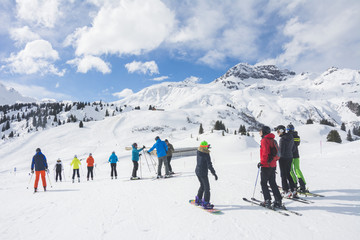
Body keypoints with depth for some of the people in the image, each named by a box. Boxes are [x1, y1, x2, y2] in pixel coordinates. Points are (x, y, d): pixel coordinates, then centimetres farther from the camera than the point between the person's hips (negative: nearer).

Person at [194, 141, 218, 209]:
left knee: (202, 186, 24)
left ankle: (198, 200, 34)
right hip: (203, 173, -8)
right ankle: (205, 203, 6)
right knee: (207, 188, 3)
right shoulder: (206, 154, -21)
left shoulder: (198, 152, -1)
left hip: (197, 171, 8)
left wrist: (206, 148, 36)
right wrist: (214, 173, -17)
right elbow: (209, 165, -22)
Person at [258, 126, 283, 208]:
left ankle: (267, 201, 2)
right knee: (273, 183, 12)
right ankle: (278, 201, 12)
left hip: (266, 165, -8)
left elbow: (265, 152, -22)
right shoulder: (272, 140, 13)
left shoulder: (264, 140, -13)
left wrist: (262, 162, -14)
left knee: (263, 183, 3)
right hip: (273, 165, 8)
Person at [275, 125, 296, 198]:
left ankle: (287, 191, 6)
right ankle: (293, 190, 17)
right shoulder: (291, 137, 7)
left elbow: (281, 151, -22)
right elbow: (292, 148, 15)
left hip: (283, 158, -8)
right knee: (288, 174, 18)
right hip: (290, 157, 8)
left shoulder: (282, 139, -19)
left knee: (283, 175, 3)